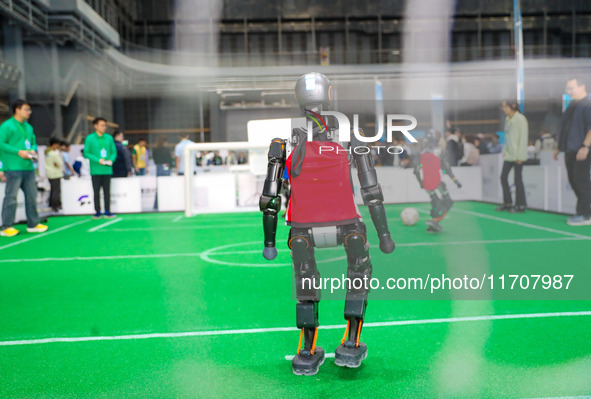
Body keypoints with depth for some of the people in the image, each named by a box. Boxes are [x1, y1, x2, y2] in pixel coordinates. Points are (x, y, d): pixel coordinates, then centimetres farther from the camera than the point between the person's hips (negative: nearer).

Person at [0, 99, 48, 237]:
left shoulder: (28, 127, 18)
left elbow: (33, 142, 26)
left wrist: (33, 150, 4)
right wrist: (18, 152, -16)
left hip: (28, 167, 8)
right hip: (13, 168, -8)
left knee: (31, 196, 10)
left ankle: (33, 224, 19)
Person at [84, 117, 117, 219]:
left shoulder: (109, 138, 9)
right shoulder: (89, 138, 0)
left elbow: (114, 152, 12)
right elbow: (86, 153, -3)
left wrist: (111, 160, -8)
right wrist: (98, 160, -15)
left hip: (107, 170, 2)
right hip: (96, 170, -2)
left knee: (107, 191, 5)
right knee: (96, 192, 3)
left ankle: (107, 212, 12)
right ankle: (97, 212, 11)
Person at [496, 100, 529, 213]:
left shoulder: (520, 119, -11)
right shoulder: (507, 119, 12)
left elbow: (523, 138, -13)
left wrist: (520, 155, -15)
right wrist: (505, 151, 10)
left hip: (517, 156, -8)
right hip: (508, 155, 8)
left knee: (518, 179, -2)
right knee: (503, 177, 6)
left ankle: (520, 205, 7)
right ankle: (507, 203, 17)